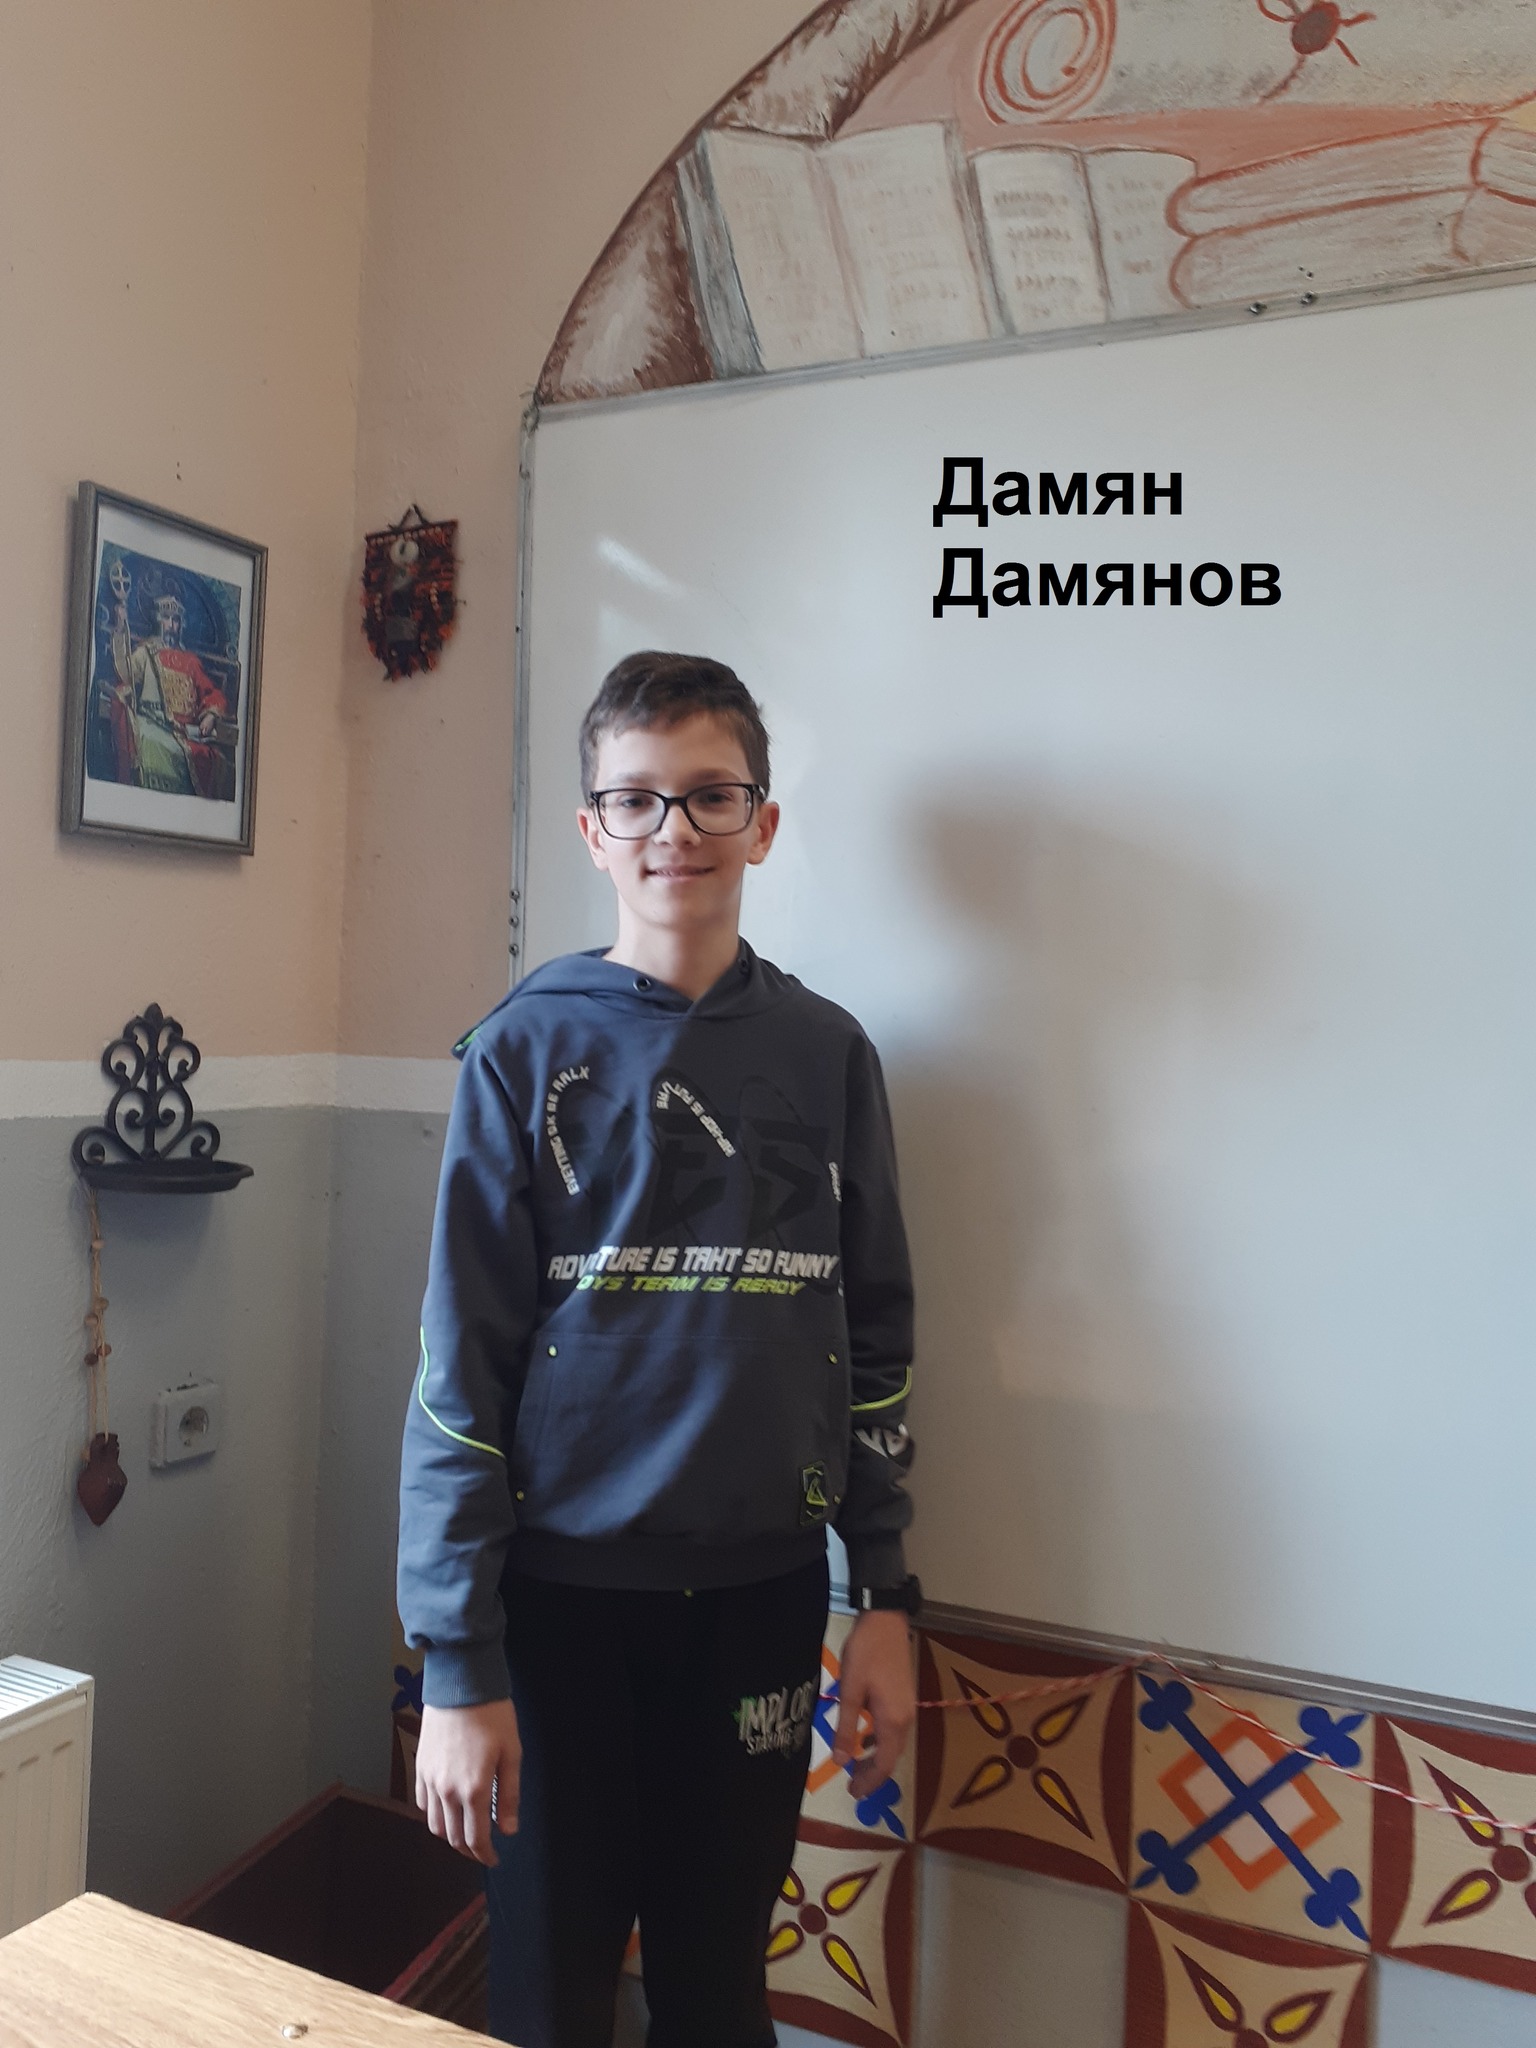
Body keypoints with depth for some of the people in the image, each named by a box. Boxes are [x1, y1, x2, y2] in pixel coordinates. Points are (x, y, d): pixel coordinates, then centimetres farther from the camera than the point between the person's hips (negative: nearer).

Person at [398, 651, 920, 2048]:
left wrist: (888, 1600, 4)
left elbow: (875, 1342, 5)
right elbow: (460, 1369, -7)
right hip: (563, 1599, -1)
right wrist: (456, 1668, -8)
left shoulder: (825, 1054, 1)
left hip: (762, 1594, 2)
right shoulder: (526, 1051, -6)